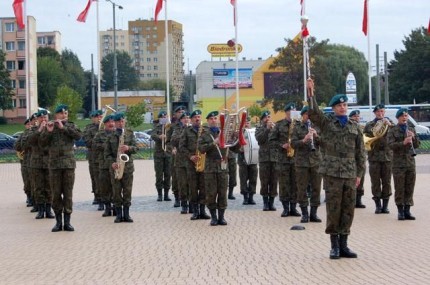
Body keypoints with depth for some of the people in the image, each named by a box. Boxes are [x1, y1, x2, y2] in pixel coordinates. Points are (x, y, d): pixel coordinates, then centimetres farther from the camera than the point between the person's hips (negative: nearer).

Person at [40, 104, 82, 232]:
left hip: (69, 164, 0)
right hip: (54, 164, 0)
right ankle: (58, 221, 9)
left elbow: (79, 135, -12)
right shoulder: (49, 127, 7)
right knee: (56, 194, 1)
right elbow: (42, 142, -3)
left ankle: (67, 221, 4)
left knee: (68, 193, 0)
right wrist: (48, 131, -19)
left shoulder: (71, 126, 7)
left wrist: (63, 127, -17)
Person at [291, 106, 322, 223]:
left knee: (316, 188, 3)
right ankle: (304, 214, 8)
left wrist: (316, 136, -14)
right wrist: (303, 140, -22)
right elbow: (293, 143, -5)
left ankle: (314, 213, 11)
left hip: (316, 160, 2)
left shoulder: (317, 126, 9)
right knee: (302, 188, 0)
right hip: (301, 161, -2)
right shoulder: (297, 127, 3)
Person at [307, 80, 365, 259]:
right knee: (333, 209, -2)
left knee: (348, 210, 5)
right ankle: (334, 246, 6)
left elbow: (360, 153, 13)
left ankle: (343, 245, 13)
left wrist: (359, 174, 8)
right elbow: (313, 112, -15)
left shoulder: (354, 127, 12)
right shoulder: (326, 122, 5)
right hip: (332, 172, -3)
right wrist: (310, 93, -27)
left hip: (350, 173, 3)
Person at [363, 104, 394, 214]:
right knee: (375, 182, 0)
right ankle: (378, 205, 6)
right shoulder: (369, 125, 9)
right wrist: (375, 136, -8)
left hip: (387, 155, 0)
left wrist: (389, 124, -19)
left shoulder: (389, 123, 9)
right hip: (374, 156, 0)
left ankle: (385, 205, 8)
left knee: (386, 182, 1)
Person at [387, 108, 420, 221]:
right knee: (399, 188, -2)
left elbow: (417, 145, 11)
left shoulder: (412, 129, 13)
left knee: (409, 188, 4)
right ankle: (400, 211, 4)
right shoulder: (392, 131, 1)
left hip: (410, 162, 4)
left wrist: (414, 137, -8)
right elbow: (391, 145, -10)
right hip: (398, 163, -4)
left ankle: (407, 211, 10)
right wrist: (403, 143, -23)